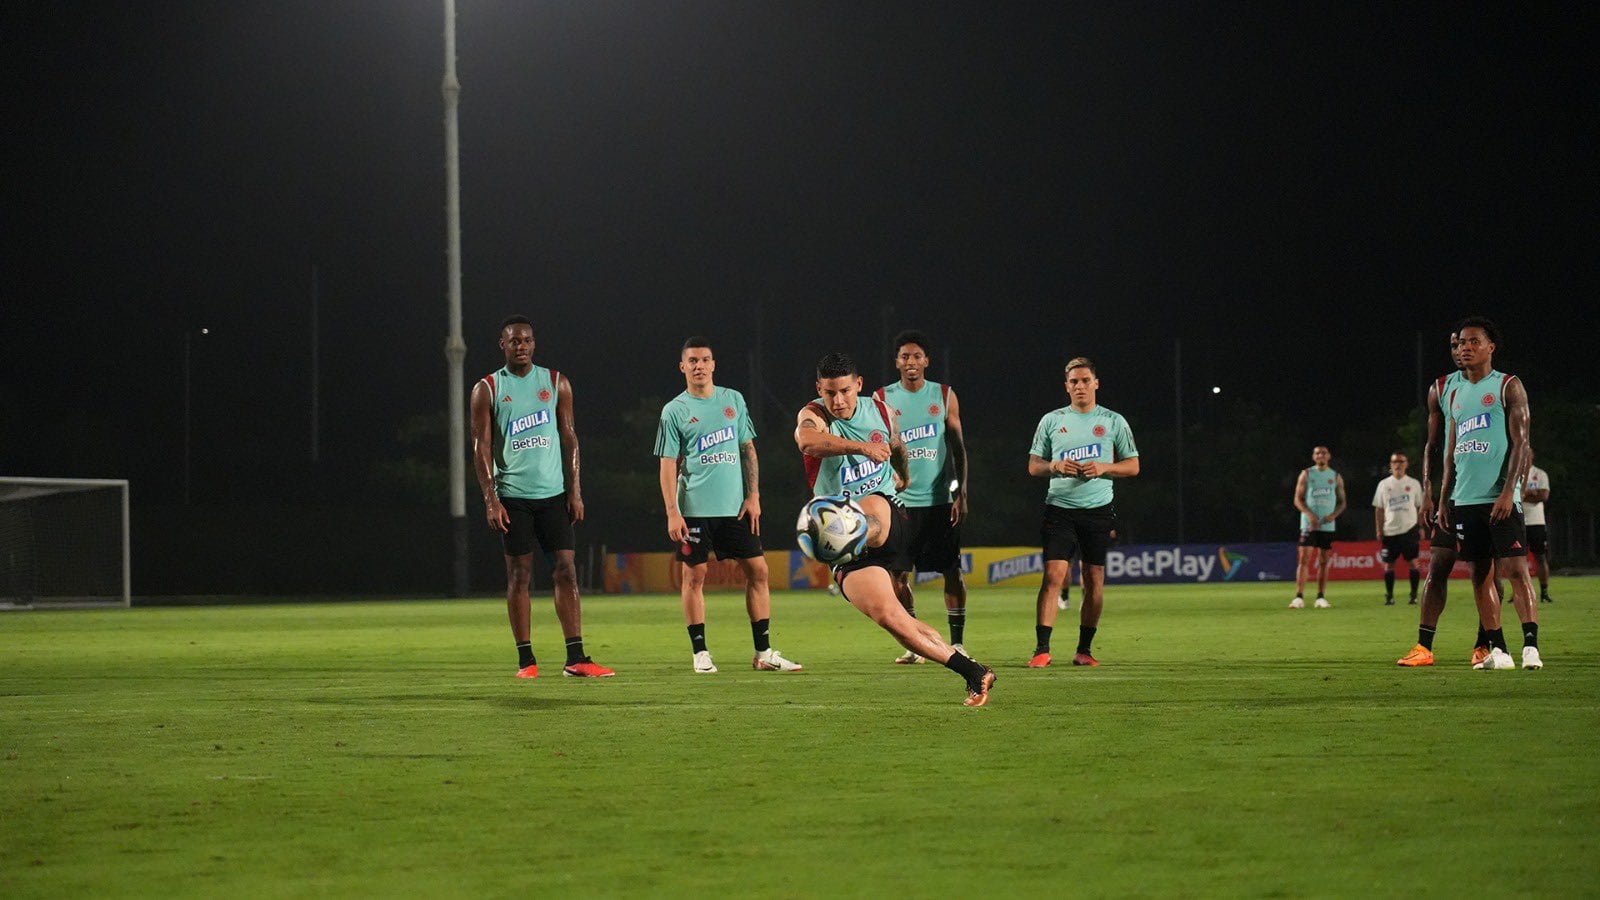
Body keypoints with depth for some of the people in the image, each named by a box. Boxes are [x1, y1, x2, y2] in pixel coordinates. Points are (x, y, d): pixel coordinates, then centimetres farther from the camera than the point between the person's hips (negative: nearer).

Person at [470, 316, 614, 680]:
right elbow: (481, 448, -1)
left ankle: (575, 659, -5)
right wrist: (490, 500, -9)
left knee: (566, 571, -4)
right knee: (519, 575, 0)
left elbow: (569, 438, 9)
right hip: (512, 496, -2)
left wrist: (574, 490, 1)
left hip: (553, 493, 2)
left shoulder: (555, 383, 9)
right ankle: (526, 660, 6)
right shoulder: (487, 389, 2)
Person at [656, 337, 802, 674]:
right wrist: (672, 513, -9)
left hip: (736, 507, 3)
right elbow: (668, 464, -2)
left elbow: (748, 449, 12)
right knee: (693, 576, -2)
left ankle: (763, 652, 6)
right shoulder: (674, 411, 0)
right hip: (695, 508, -3)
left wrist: (753, 496, 4)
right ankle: (700, 653, 5)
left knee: (757, 570, 1)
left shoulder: (733, 400, 9)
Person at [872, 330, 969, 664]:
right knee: (898, 575, -1)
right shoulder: (882, 399, 4)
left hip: (940, 500, 0)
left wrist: (961, 493, -3)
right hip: (899, 501, 0)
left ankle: (957, 643, 7)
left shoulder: (944, 396, 4)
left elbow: (958, 447, 5)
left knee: (952, 572, -1)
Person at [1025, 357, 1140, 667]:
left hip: (1098, 511, 1)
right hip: (1060, 509, -1)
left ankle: (1084, 650, 11)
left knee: (1094, 582, 1)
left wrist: (1104, 468, -10)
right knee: (1053, 576, -12)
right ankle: (1041, 650, -13)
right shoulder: (1052, 421, 9)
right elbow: (1033, 466, 11)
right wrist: (1055, 466, -10)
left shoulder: (1114, 421, 7)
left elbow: (1133, 466, 8)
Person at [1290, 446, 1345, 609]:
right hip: (1309, 524, -3)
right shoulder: (1306, 474, 4)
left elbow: (1342, 502, 12)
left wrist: (1334, 514, -8)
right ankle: (1299, 597, -14)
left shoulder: (1336, 477, 10)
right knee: (1304, 559, -11)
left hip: (1328, 525, 3)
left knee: (1324, 562, 4)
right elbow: (1298, 499, 0)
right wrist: (1309, 514, -16)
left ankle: (1321, 598, 9)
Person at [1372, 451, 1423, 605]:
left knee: (1412, 561, -5)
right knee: (1389, 564, 1)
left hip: (1409, 529, -1)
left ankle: (1414, 595, 0)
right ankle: (1389, 596, 7)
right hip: (1390, 530, 1)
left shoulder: (1413, 484, 6)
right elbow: (1378, 509, 9)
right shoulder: (1384, 485, 7)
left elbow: (1420, 507, 9)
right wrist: (1378, 530, 1)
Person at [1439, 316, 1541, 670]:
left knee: (1515, 568, -13)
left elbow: (1521, 443, -6)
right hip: (1465, 500, 6)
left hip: (1500, 498, -6)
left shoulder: (1508, 387, 1)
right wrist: (1444, 499, 14)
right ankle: (1498, 650, 6)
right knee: (1480, 575, 4)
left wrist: (1508, 491, -16)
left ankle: (1531, 646, -16)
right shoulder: (1455, 394, 19)